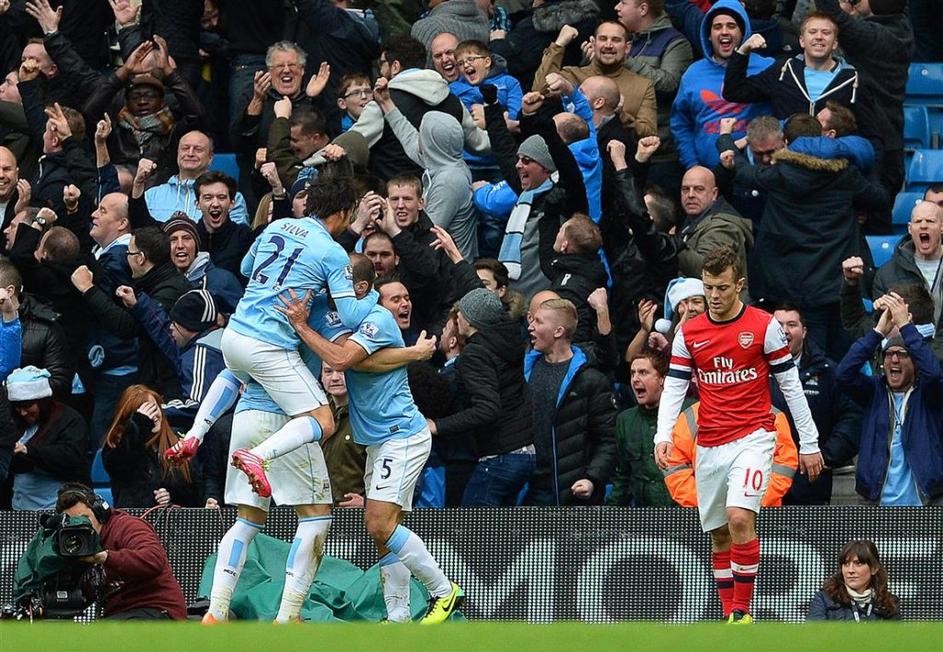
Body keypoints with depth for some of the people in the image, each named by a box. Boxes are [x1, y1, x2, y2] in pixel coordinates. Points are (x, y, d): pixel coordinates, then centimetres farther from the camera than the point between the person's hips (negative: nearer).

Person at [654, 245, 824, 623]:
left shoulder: (764, 326, -3)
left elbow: (791, 385, 0)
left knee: (739, 518, -22)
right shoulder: (688, 334, 6)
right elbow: (674, 387, 5)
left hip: (753, 437, -4)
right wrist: (663, 436, -11)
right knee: (719, 534, 8)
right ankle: (729, 617, 18)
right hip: (709, 445, 4)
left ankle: (743, 612, -15)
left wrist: (809, 443, 0)